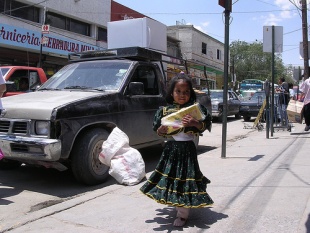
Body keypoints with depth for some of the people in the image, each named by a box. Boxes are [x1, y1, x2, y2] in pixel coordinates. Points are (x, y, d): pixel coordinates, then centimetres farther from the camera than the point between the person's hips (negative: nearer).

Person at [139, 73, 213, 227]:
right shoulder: (165, 110, 4)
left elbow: (205, 126, -4)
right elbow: (158, 131, 8)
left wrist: (194, 123, -22)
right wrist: (161, 130, -14)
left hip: (187, 148, -3)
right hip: (170, 148, 3)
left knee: (184, 178, 0)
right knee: (170, 176, 10)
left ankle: (183, 214, 13)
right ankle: (176, 205, 33)